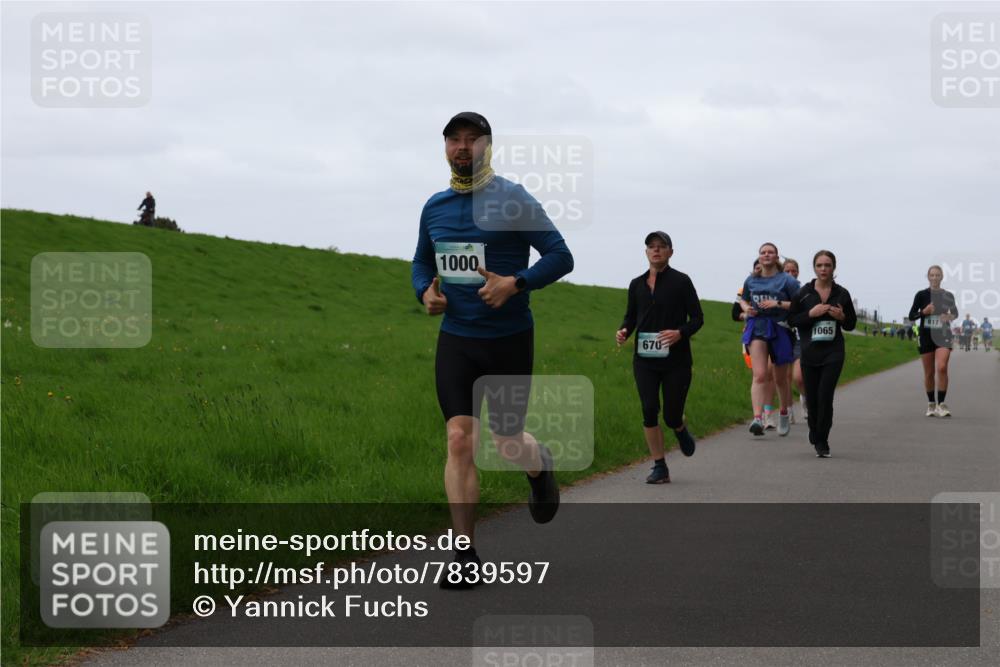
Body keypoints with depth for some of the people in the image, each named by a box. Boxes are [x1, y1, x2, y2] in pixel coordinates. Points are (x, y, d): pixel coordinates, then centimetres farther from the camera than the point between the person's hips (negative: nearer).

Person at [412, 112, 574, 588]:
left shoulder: (512, 200, -9)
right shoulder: (435, 208, 6)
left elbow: (561, 256, -9)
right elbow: (422, 262, 22)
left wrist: (515, 283, -23)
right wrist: (425, 291, 0)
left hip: (508, 339, -3)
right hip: (455, 338, 3)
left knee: (507, 442, 5)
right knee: (459, 440, -7)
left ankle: (541, 466, 43)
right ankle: (465, 556, -5)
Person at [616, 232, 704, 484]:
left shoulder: (681, 281, -3)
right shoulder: (637, 284, 8)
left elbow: (697, 318, -3)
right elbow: (631, 316, 17)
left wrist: (680, 333, -22)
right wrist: (623, 331, -6)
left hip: (676, 360, -3)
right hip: (645, 359, 3)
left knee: (671, 416, -1)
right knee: (649, 411, -7)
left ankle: (681, 429, 37)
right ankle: (659, 467, 2)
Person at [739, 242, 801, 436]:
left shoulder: (787, 280, -2)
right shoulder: (751, 281, 9)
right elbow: (743, 300, 26)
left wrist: (778, 304, -18)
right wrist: (746, 308, 4)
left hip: (780, 329, -1)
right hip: (757, 328, 1)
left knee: (781, 378, 12)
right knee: (759, 375, -16)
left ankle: (784, 413, 35)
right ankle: (758, 418, -27)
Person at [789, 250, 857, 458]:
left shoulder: (842, 294, 4)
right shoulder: (803, 293, 2)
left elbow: (851, 324, 13)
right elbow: (791, 319, 2)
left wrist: (842, 317, -8)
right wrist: (811, 314, -13)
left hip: (833, 353, -1)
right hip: (809, 353, 1)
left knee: (825, 396, -12)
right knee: (812, 397, 6)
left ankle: (822, 442, -5)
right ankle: (815, 435, 30)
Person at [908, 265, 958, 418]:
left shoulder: (948, 295, 4)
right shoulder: (921, 295, 0)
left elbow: (955, 312, 19)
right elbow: (911, 316, 1)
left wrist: (951, 317, -3)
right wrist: (924, 312, -16)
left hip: (943, 336, 0)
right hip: (926, 336, 0)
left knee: (942, 368, -19)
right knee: (929, 373, 6)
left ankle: (941, 404, -13)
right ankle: (931, 404, 21)